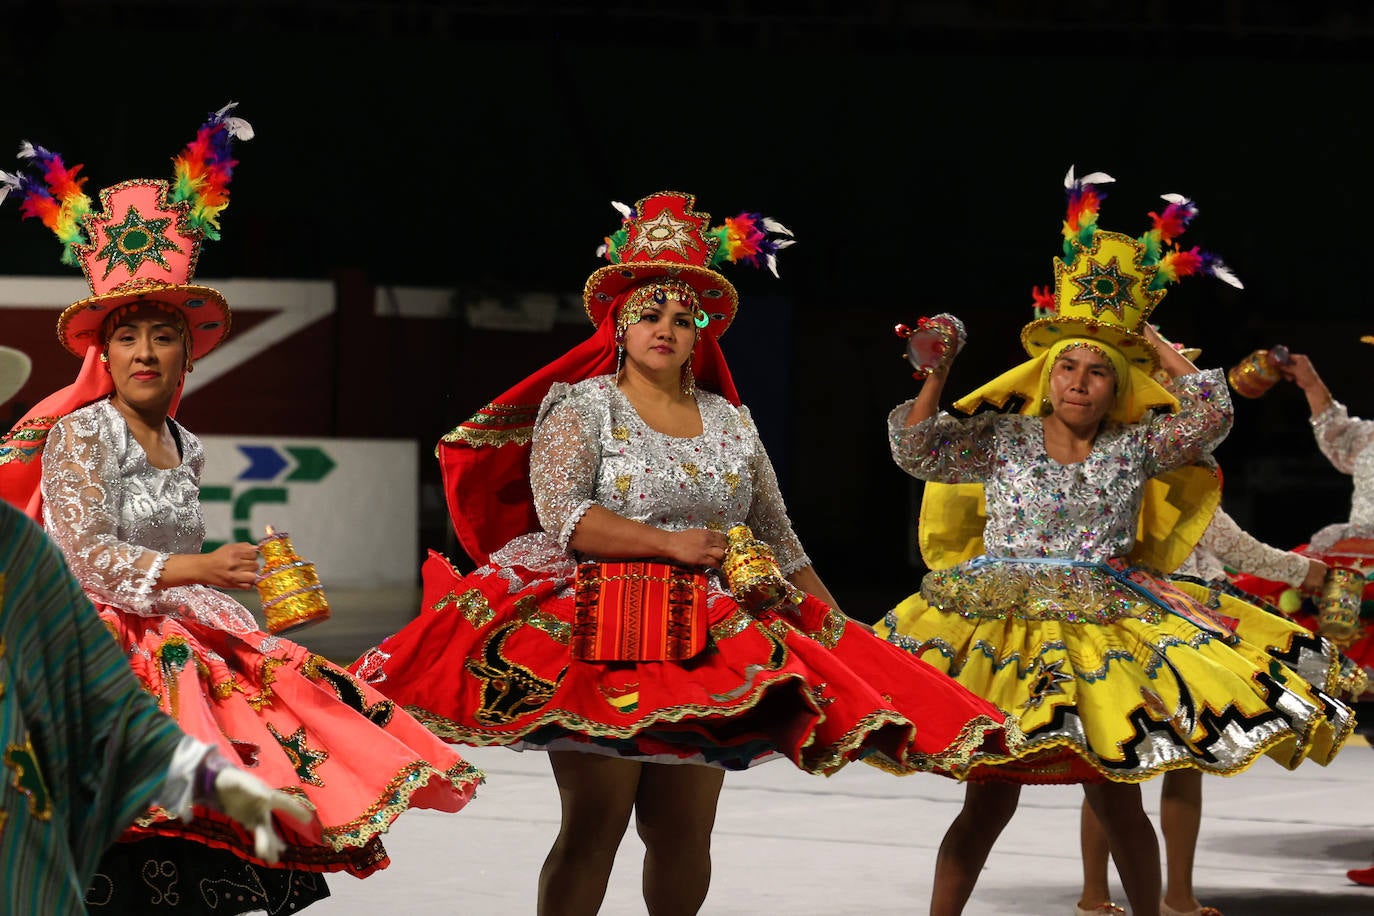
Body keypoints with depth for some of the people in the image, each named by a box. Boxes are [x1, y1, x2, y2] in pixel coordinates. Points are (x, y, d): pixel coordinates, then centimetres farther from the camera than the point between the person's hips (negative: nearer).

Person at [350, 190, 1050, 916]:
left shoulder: (731, 424, 16)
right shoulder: (581, 407, 2)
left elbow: (779, 542, 18)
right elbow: (561, 515, -12)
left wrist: (839, 631, 11)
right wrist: (672, 543, -19)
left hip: (706, 641, 4)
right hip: (600, 637, -4)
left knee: (683, 833, 3)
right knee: (594, 826, -10)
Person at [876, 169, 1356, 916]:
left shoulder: (1136, 448, 9)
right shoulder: (1001, 439, 6)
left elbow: (1211, 415, 3)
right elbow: (915, 449, 1)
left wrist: (1159, 351, 8)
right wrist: (935, 375, -9)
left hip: (1107, 631, 1)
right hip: (1001, 629, -1)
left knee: (1115, 796, 3)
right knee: (989, 800, -4)